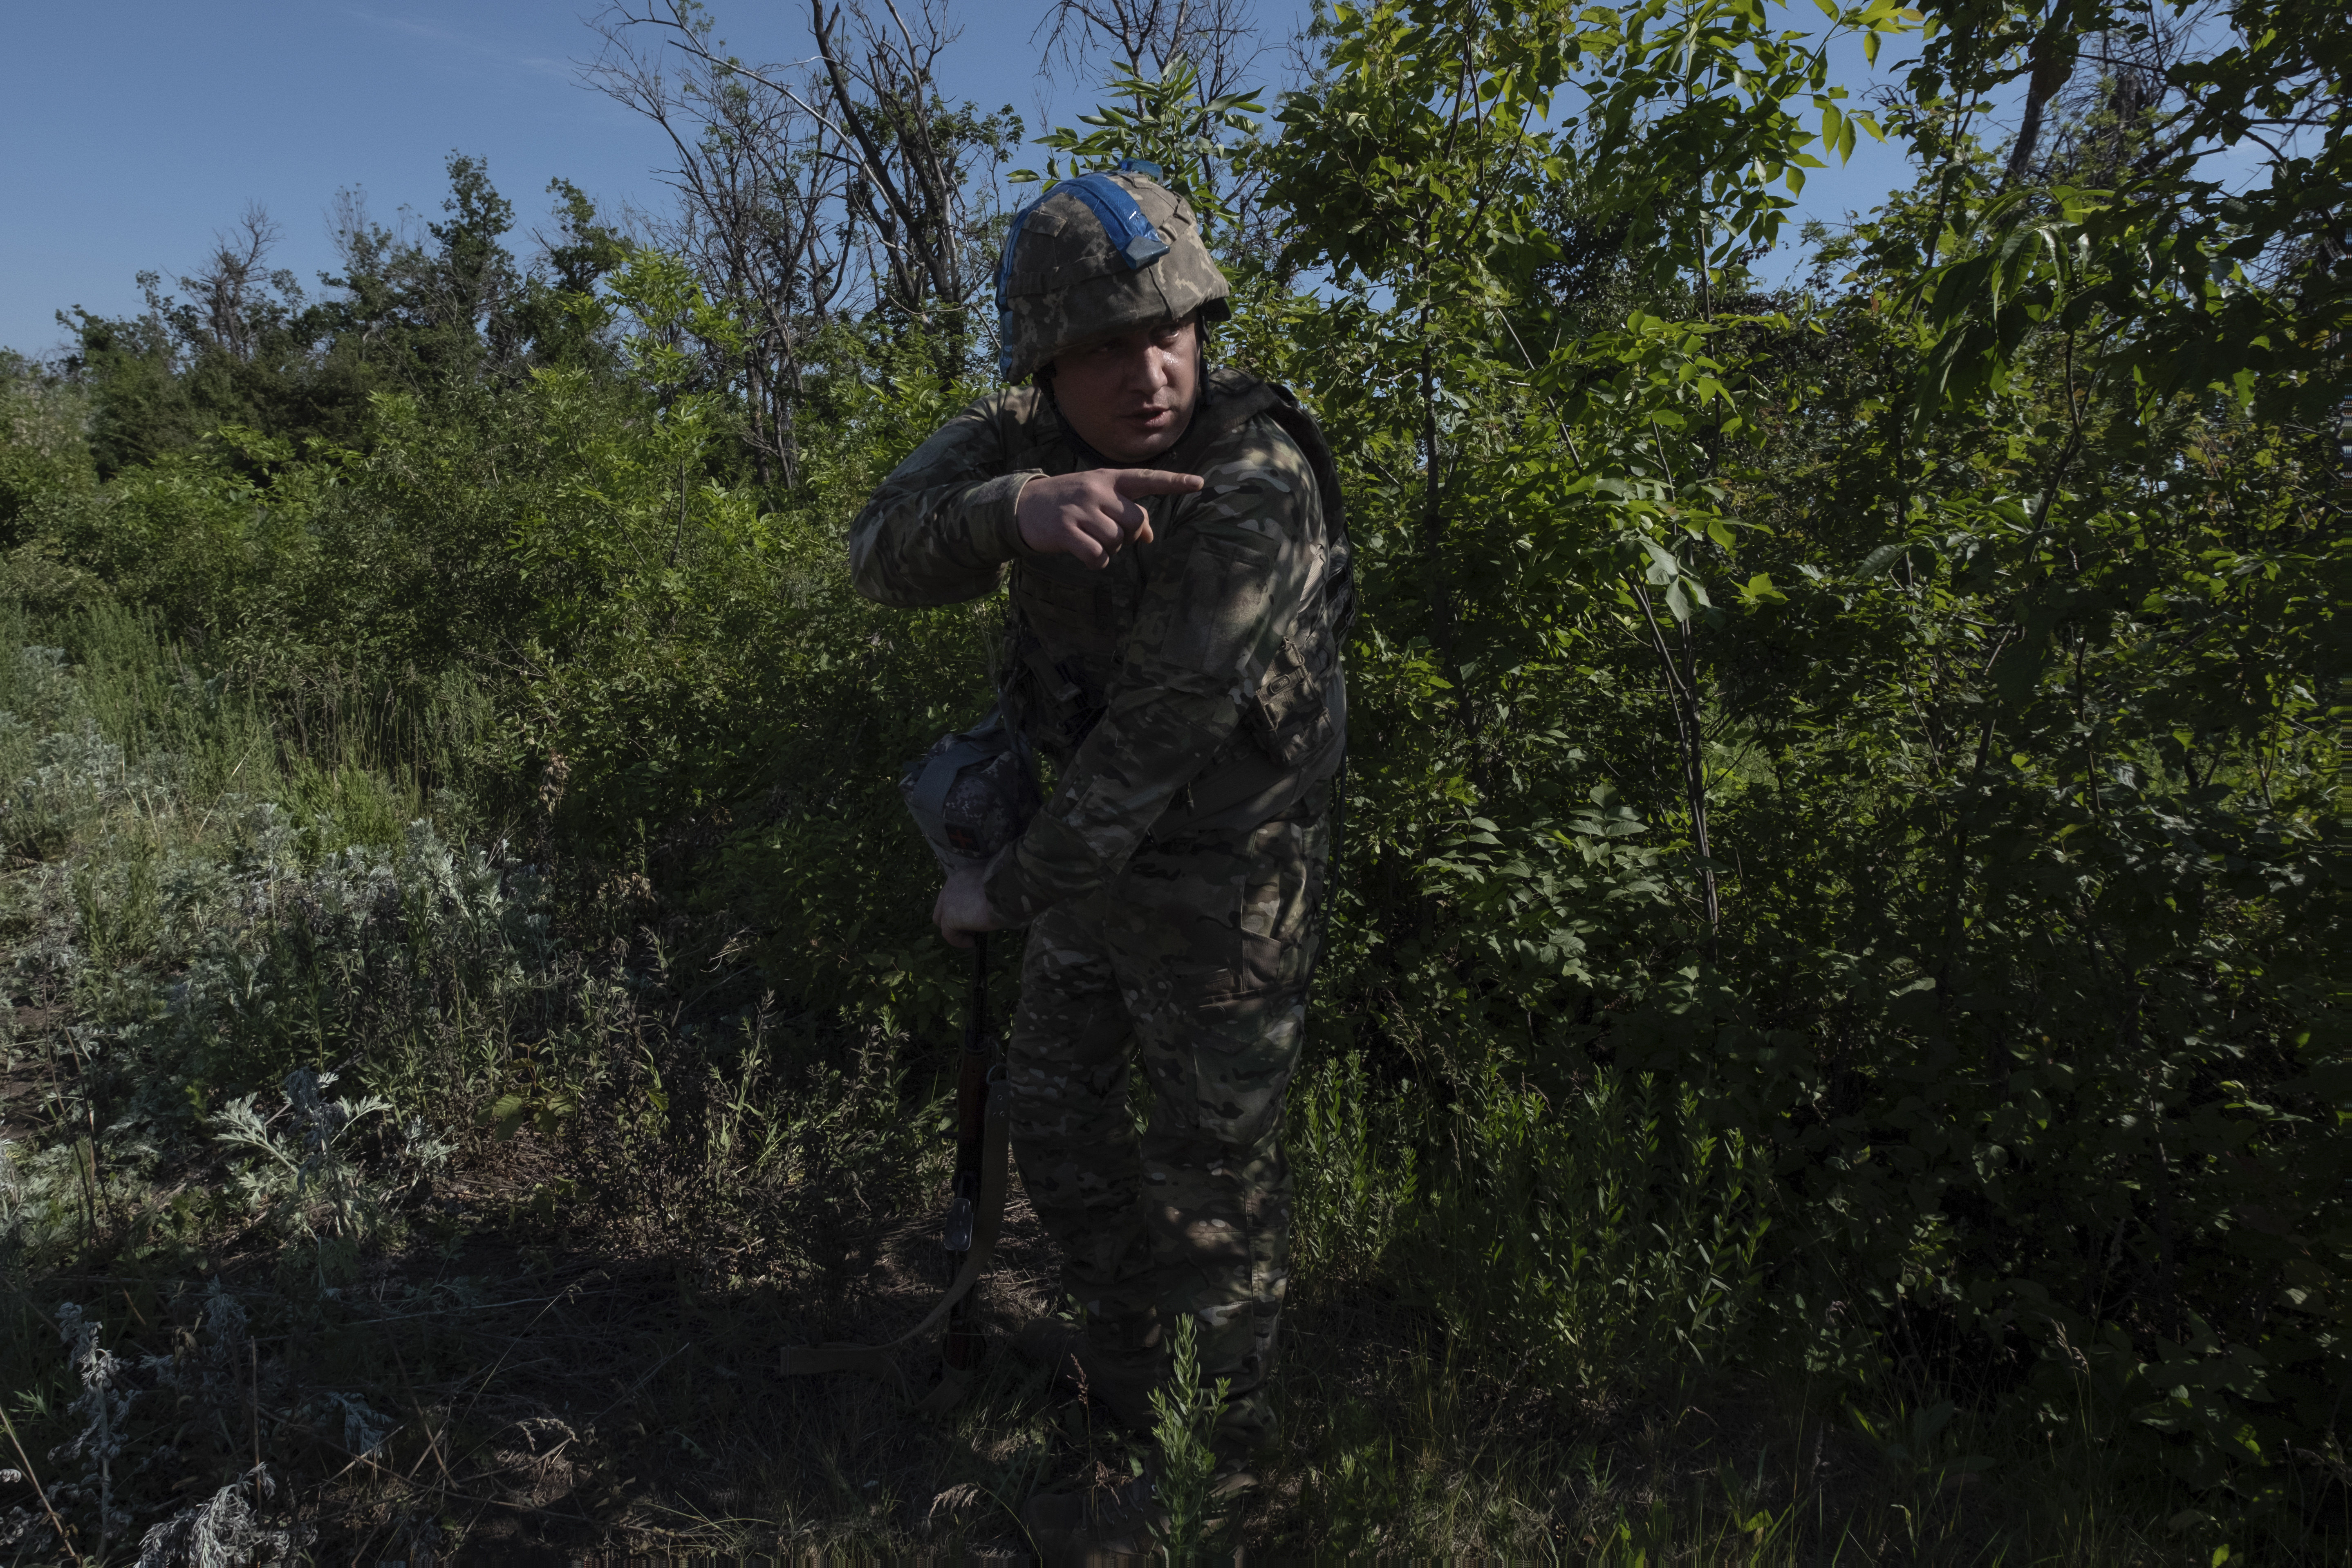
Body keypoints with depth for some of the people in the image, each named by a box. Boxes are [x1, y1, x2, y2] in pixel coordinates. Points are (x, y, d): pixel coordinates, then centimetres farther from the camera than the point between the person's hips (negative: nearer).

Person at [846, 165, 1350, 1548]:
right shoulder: (1026, 434, -8)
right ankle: (1124, 1353, 49)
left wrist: (1010, 893, -17)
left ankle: (1212, 1463, 33)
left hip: (1227, 877, -7)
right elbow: (886, 554, -22)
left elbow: (1151, 745, -28)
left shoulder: (1255, 491, -30)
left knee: (1211, 1176, 7)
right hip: (1101, 845, 8)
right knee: (1059, 1115, 23)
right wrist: (1014, 508, -43)